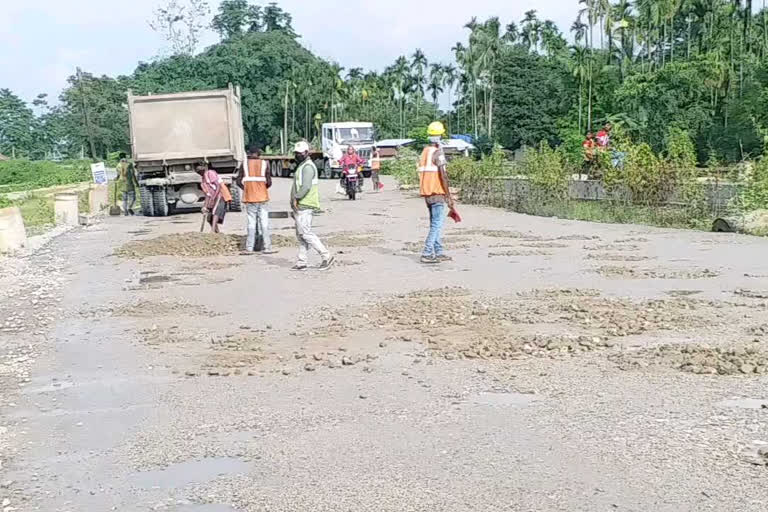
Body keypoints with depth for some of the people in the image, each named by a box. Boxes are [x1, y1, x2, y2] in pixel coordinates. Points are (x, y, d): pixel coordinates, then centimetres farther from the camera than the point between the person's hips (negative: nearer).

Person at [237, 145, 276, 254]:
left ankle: (249, 248, 4)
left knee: (251, 223, 5)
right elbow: (269, 182, -6)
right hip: (262, 197, -1)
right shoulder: (264, 164, -2)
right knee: (264, 223, 3)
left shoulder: (245, 164, 0)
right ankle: (267, 247, 3)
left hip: (249, 198, 1)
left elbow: (239, 181, -1)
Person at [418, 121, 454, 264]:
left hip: (426, 193, 9)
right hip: (437, 193, -9)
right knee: (437, 224, -7)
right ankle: (427, 254, -11)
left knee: (435, 224, 14)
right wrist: (449, 196, -12)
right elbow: (443, 175, -18)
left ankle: (438, 253, 17)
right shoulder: (438, 153, -13)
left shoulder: (424, 151, 13)